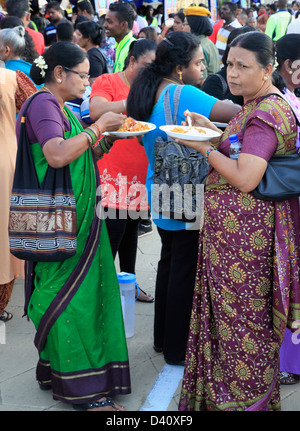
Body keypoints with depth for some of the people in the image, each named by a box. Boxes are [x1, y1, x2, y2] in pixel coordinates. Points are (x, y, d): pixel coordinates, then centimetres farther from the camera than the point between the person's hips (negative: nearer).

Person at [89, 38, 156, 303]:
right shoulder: (108, 81, -6)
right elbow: (96, 112, -24)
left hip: (139, 176, 7)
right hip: (113, 175, -7)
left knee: (131, 229, 16)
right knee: (112, 232, -8)